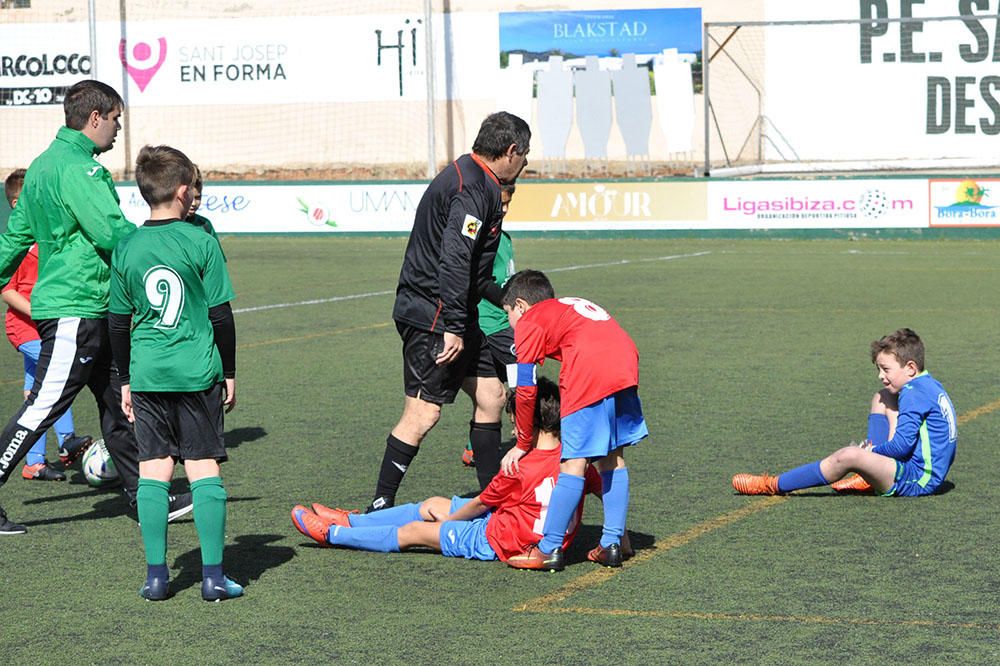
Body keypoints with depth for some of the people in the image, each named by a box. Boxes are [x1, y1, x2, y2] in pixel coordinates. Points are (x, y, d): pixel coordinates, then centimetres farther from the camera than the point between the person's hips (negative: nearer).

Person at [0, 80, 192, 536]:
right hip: (74, 309, -11)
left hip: (86, 310, 11)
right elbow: (113, 233, -22)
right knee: (44, 405, -6)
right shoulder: (77, 168, -16)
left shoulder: (44, 164, 15)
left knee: (116, 402, 13)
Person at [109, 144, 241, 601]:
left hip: (147, 375, 3)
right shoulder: (201, 243, -5)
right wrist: (229, 373, 8)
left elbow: (118, 324, 9)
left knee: (153, 470, 7)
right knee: (204, 469, 1)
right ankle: (213, 575, 1)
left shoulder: (127, 250, 4)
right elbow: (220, 316, -3)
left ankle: (156, 575, 7)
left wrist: (125, 381, 18)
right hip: (197, 373, -3)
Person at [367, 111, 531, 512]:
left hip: (453, 316, 11)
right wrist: (453, 327, -27)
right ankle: (380, 506, -6)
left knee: (490, 395, 12)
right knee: (423, 412, -10)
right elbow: (453, 261, -25)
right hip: (432, 317, -11)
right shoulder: (472, 189, -17)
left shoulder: (473, 180, 16)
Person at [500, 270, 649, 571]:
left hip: (590, 375, -7)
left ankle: (549, 549, -2)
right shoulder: (575, 306, 37)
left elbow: (526, 390, 10)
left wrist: (522, 444, 20)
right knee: (613, 458, 17)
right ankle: (612, 544, 17)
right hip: (627, 366, 7)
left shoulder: (529, 322, 16)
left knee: (573, 463, -5)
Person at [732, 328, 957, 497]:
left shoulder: (913, 394, -18)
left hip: (918, 479, -11)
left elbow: (902, 445, -24)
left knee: (849, 456, -32)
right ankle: (870, 479, 10)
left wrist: (873, 452, -6)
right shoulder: (930, 386, 14)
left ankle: (773, 485, -24)